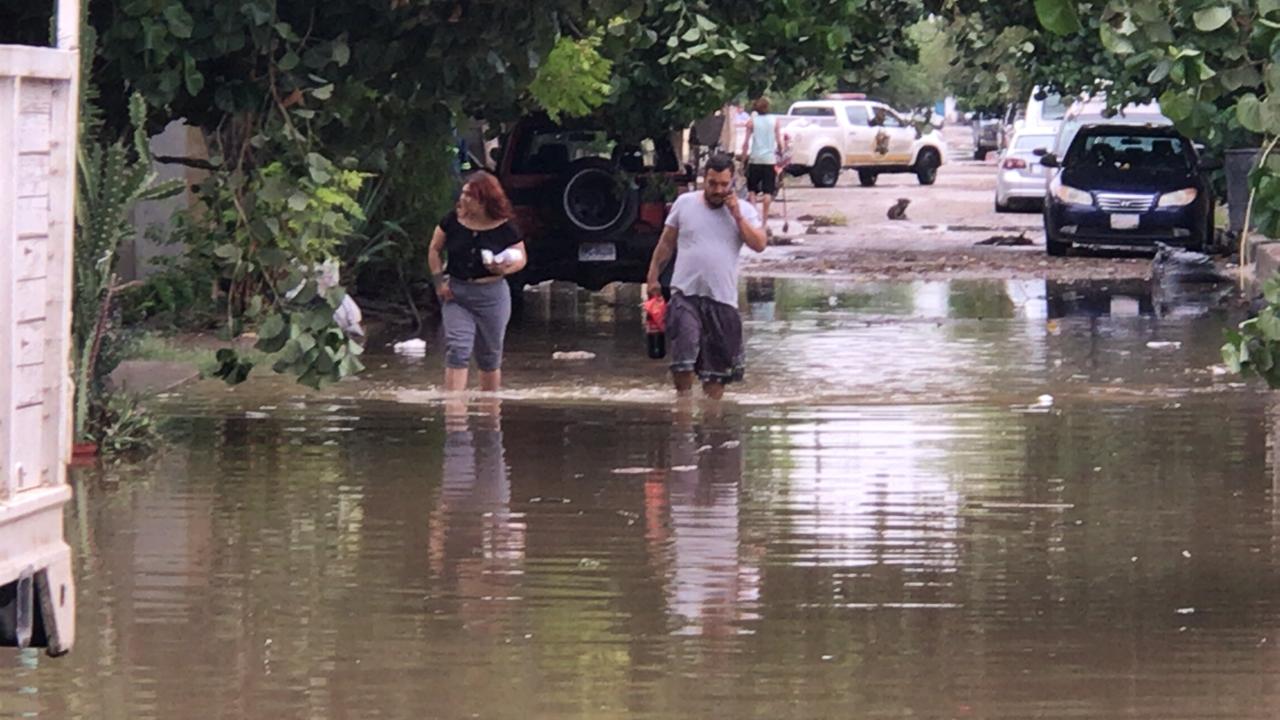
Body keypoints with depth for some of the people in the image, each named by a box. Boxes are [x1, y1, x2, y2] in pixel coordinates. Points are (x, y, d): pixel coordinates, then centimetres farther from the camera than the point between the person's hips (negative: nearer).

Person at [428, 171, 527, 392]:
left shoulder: (504, 228, -8)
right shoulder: (453, 221, -4)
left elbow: (520, 258, 2)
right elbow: (434, 250, 9)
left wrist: (506, 268, -19)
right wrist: (439, 280, -1)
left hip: (491, 295, 0)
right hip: (456, 292, 0)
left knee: (490, 356, 11)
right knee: (457, 350, -12)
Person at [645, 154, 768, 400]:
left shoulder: (744, 211, 4)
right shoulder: (684, 204, 4)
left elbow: (759, 245, -8)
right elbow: (666, 244, 11)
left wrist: (737, 216, -13)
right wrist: (653, 277, 9)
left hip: (722, 298, 1)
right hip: (685, 294, -1)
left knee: (717, 360, 6)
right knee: (683, 353, -14)